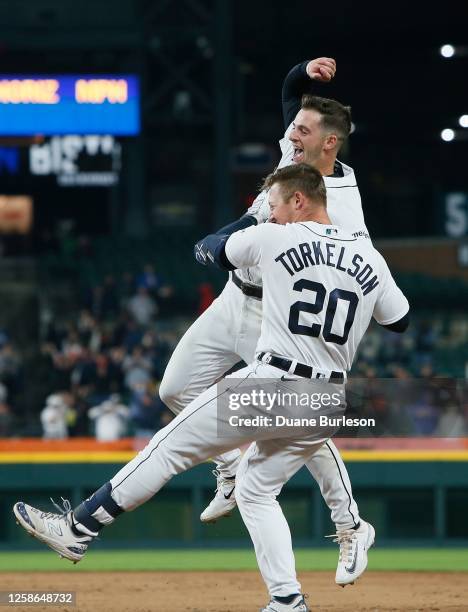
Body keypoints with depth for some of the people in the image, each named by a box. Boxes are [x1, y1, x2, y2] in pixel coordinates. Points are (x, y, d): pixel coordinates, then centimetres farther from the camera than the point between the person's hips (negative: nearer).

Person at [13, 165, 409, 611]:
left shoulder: (274, 238, -4)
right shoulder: (369, 257, 7)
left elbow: (213, 250, 14)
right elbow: (400, 320, 20)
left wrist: (245, 228, 33)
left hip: (271, 384, -6)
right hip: (327, 403, 6)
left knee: (171, 448, 2)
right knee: (256, 491, 20)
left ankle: (78, 528, 3)